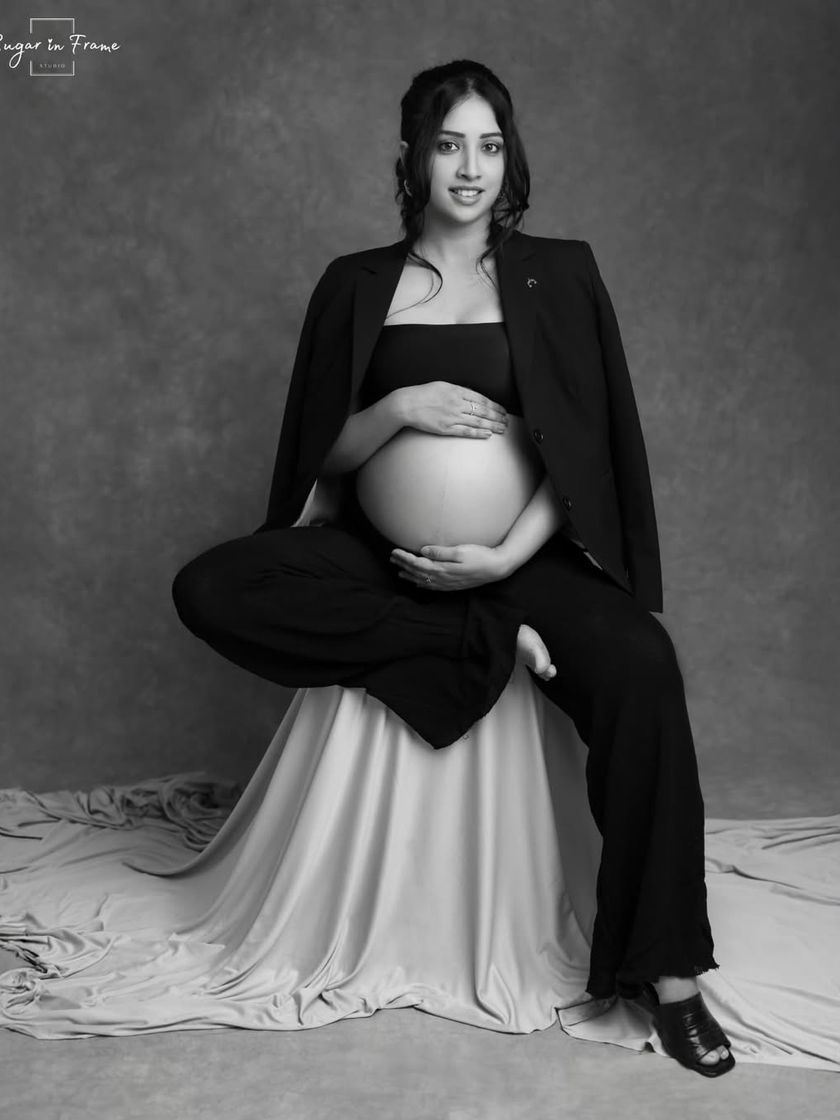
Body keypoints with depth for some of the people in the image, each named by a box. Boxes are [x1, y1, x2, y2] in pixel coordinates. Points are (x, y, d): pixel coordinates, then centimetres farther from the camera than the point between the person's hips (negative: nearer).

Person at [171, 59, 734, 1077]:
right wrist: (398, 408, -14)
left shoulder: (559, 275, 5)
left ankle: (663, 972, -19)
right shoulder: (357, 286, 8)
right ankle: (488, 639, -22)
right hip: (377, 553, 2)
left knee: (641, 668, -31)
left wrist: (508, 557, -16)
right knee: (209, 590, -22)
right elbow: (326, 454, 7)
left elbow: (583, 443, -1)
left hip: (525, 552, -1)